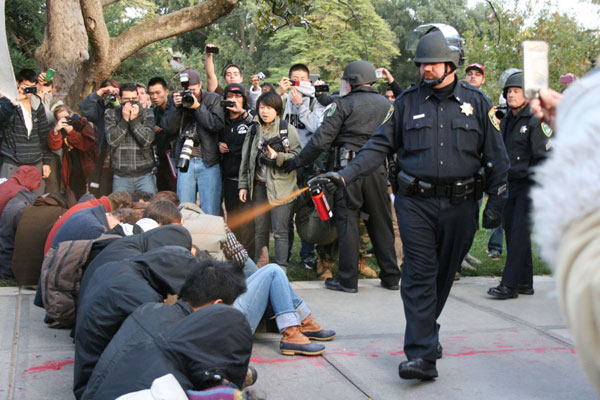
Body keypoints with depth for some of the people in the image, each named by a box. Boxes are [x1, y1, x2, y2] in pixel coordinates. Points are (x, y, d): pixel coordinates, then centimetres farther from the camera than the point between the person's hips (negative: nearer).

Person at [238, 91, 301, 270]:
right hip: (259, 186, 5)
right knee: (260, 230, 10)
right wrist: (243, 185, 12)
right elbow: (246, 160, 16)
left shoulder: (287, 129, -2)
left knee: (280, 231, -5)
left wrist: (277, 157, -18)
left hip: (280, 187, -5)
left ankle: (281, 268, 0)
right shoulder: (254, 131, 13)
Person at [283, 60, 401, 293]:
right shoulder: (387, 105, 13)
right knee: (381, 223, 12)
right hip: (378, 169, 5)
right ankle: (391, 277, 18)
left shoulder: (344, 104, -3)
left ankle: (348, 280, 4)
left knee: (347, 222, 2)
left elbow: (321, 140, -8)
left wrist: (297, 162, -1)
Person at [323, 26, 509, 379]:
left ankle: (425, 332, 34)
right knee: (419, 276, -7)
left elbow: (497, 156, 8)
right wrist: (345, 175, -5)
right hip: (416, 203, 0)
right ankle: (423, 355, -7)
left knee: (443, 274, 12)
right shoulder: (408, 101, 6)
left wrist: (496, 202, 3)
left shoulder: (475, 102, 5)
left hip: (460, 204, 1)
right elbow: (380, 146, 6)